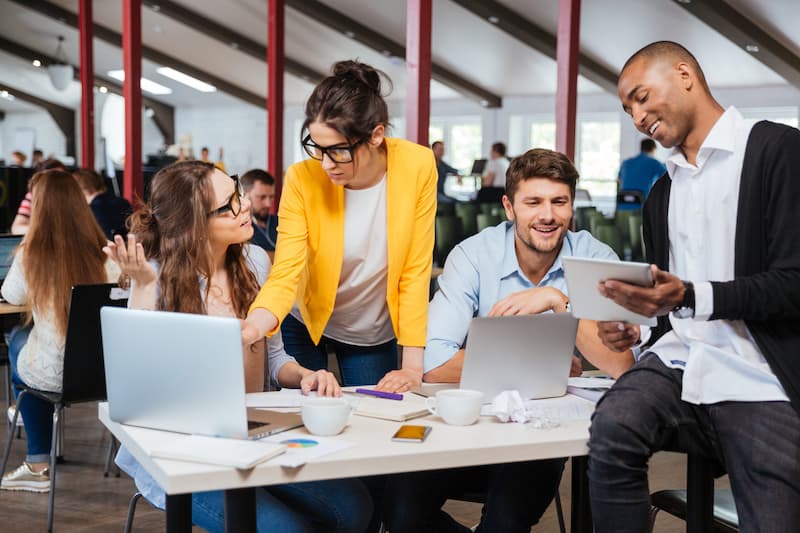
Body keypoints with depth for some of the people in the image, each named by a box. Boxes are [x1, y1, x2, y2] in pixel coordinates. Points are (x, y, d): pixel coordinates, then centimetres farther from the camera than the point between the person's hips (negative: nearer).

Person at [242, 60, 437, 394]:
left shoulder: (417, 167, -21)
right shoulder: (303, 178, -23)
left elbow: (416, 270, -17)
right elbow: (285, 274, -25)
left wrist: (412, 366, -18)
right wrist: (250, 328, -45)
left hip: (375, 335, 1)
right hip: (306, 325, 0)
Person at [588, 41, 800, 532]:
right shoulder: (661, 195, 20)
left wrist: (691, 297, -24)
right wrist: (636, 330, 4)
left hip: (758, 383, -4)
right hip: (678, 362, 4)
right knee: (611, 430, -27)